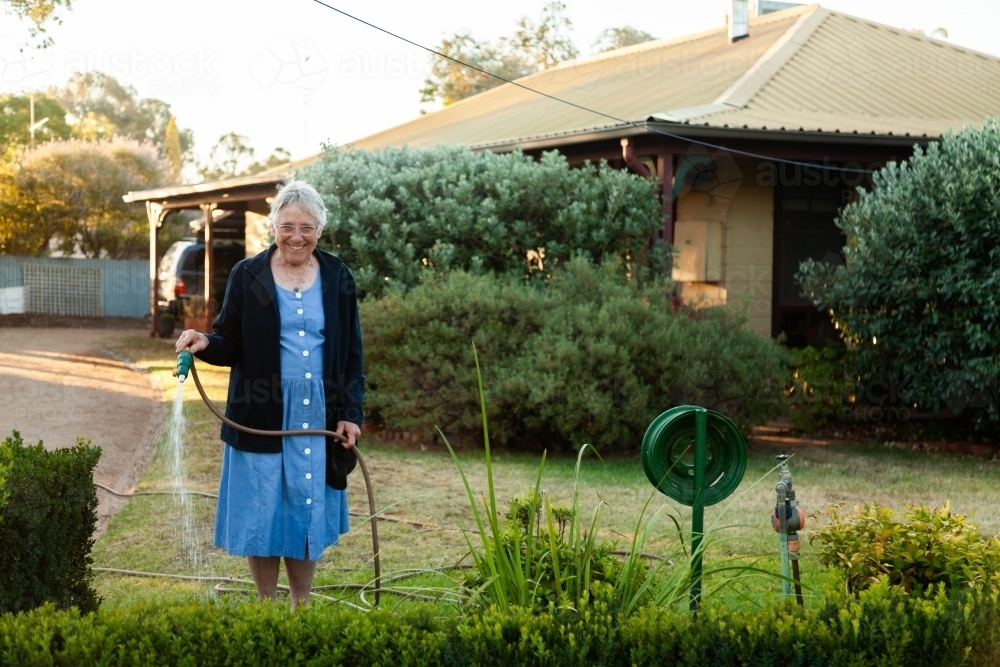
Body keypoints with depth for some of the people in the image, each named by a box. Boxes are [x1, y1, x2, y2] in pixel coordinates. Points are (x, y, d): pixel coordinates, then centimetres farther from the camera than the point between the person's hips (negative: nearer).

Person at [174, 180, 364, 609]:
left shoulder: (337, 278, 3)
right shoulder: (247, 276, -2)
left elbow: (352, 354, 6)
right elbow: (232, 346, -1)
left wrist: (351, 413, -1)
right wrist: (205, 344, -23)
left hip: (319, 416, 2)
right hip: (262, 416, -1)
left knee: (309, 514, 8)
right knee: (261, 515, 3)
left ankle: (301, 607, 23)